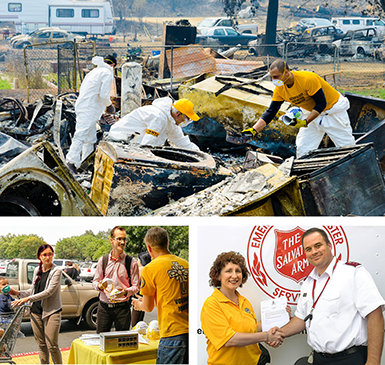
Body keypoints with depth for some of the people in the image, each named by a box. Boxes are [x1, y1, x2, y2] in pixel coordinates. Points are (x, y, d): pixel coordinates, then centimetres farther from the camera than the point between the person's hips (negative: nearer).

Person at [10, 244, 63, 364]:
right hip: (36, 311, 6)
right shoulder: (37, 270, 11)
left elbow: (49, 291, -18)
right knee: (41, 344, 11)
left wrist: (28, 298, -23)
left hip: (51, 312, -6)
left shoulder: (56, 271, -9)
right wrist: (18, 293, 1)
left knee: (52, 346, -7)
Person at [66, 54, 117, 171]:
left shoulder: (94, 71, 23)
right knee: (81, 135, -18)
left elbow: (81, 90, 23)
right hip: (89, 110, -9)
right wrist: (109, 105, 5)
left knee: (90, 139, 13)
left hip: (81, 106, 10)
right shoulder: (108, 73, -4)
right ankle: (71, 162, -27)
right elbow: (104, 94, -14)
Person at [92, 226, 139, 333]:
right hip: (104, 307, 2)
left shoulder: (131, 262, 0)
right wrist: (100, 286, -10)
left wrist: (126, 291, -21)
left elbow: (136, 287, -1)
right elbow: (95, 281, 13)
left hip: (122, 307, -2)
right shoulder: (103, 260, 7)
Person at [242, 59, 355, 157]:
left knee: (347, 147, -1)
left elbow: (321, 104, -26)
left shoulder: (308, 79, -33)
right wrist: (254, 130, -19)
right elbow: (270, 112, -8)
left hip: (334, 110, -6)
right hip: (315, 114, 6)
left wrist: (305, 122, -33)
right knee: (303, 149, 2)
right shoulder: (279, 89, -12)